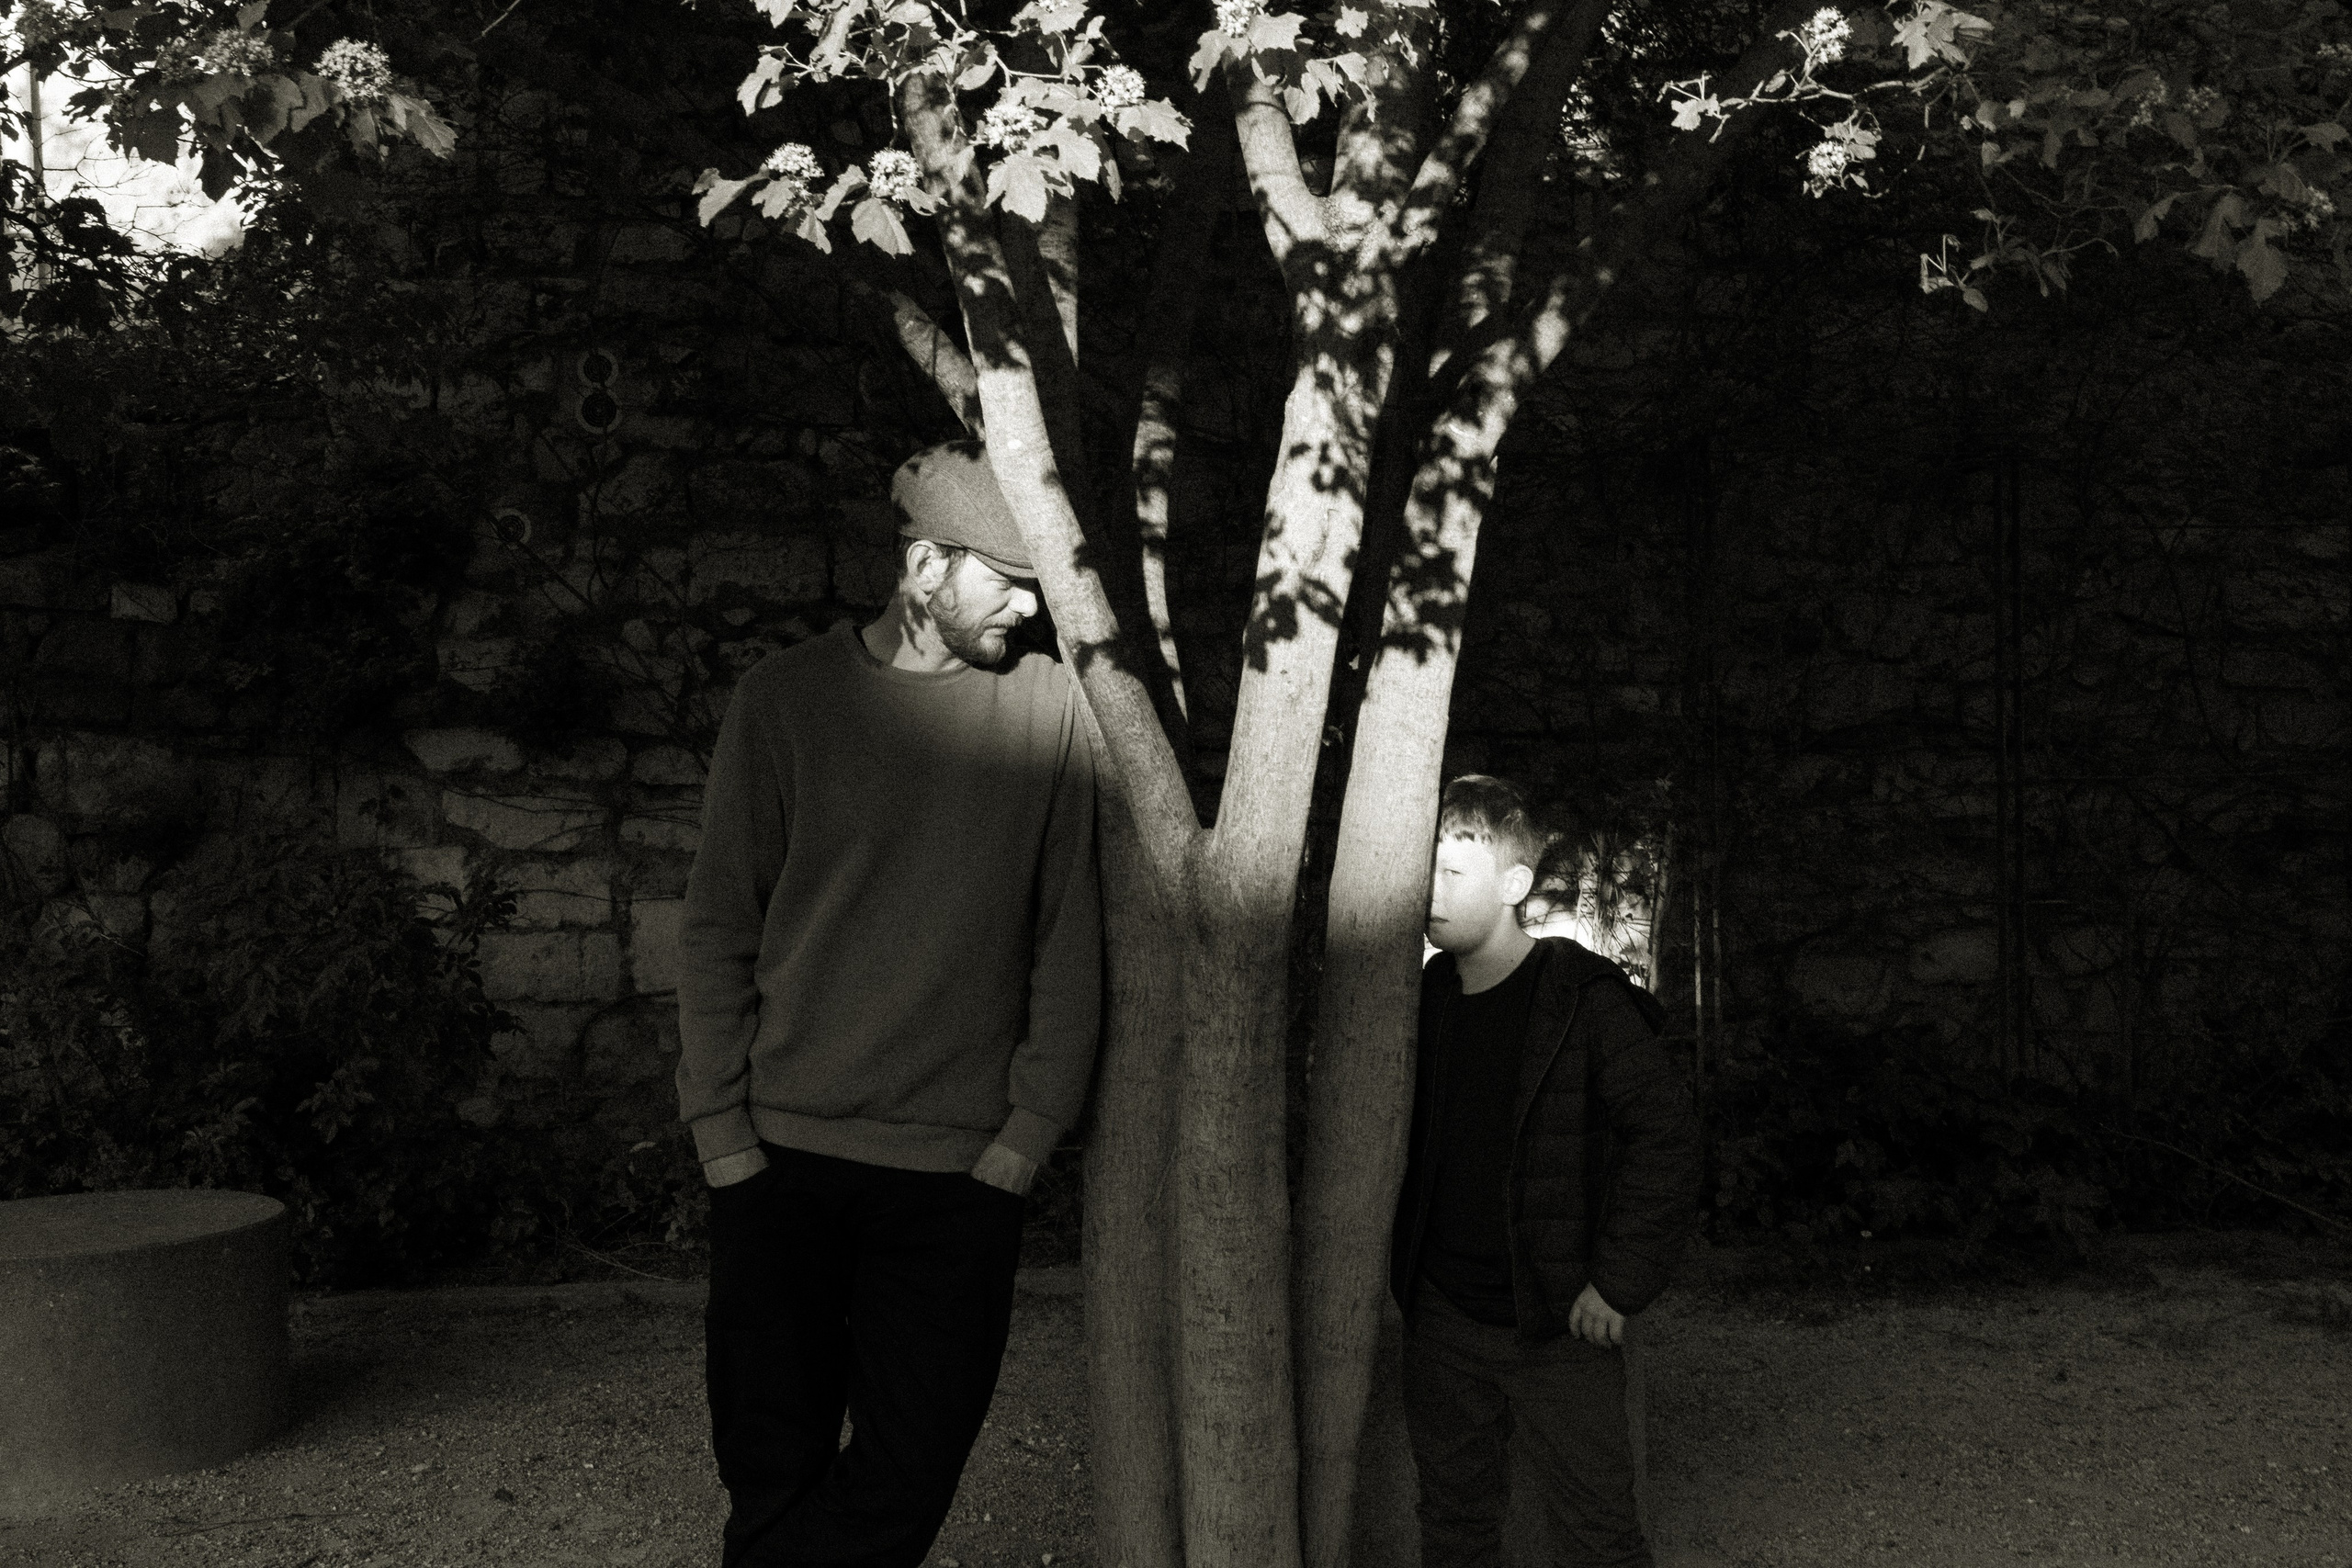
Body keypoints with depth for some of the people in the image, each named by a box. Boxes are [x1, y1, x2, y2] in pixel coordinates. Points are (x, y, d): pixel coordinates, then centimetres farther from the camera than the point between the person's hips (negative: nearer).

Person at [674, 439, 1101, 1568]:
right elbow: (717, 930, 3)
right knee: (773, 1474, 6)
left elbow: (1071, 943, 2)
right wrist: (722, 1130, -2)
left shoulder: (1049, 706, 0)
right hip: (779, 1157, 0)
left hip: (961, 1174, 0)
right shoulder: (787, 697, 0)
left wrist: (1030, 1132, -4)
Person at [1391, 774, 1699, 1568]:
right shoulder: (1422, 1001, 6)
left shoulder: (1584, 1000, -12)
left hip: (1558, 1329, -5)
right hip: (1442, 1324, 5)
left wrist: (1617, 1284, -15)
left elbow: (1667, 1135, -13)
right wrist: (1399, 1265, 10)